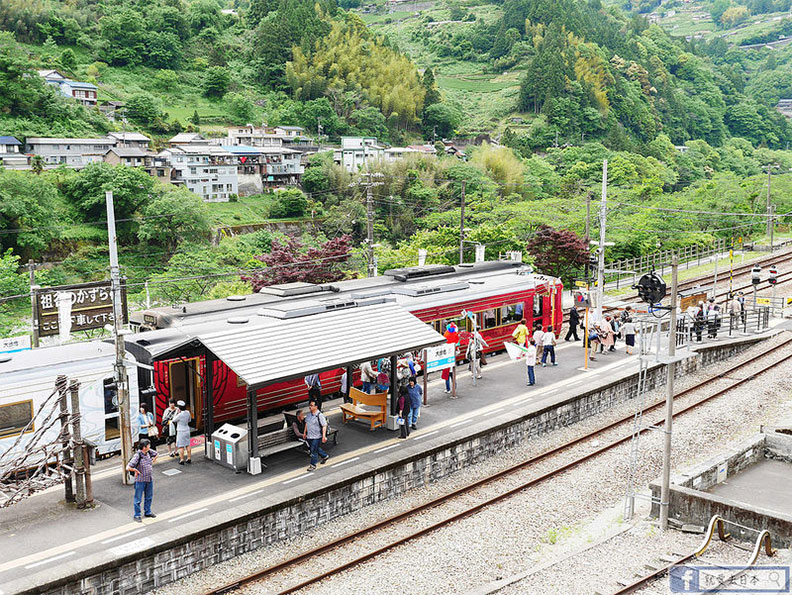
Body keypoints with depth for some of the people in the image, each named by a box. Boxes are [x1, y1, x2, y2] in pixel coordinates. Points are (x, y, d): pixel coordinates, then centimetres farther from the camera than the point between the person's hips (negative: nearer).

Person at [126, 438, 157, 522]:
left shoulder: (149, 452, -3)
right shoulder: (137, 456, -23)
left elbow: (155, 454, 21)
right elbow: (128, 468, -26)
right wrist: (136, 470, -14)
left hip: (150, 479, 7)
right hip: (140, 480, -7)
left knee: (149, 497, 19)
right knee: (138, 499, 5)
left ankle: (147, 512, 35)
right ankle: (137, 515, 17)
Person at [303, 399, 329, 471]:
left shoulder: (320, 415, -18)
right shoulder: (309, 414, 4)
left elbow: (324, 426, -18)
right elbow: (306, 423, 18)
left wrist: (324, 436, -22)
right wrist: (304, 433, 21)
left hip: (317, 437, -8)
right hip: (309, 436, 8)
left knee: (314, 451, -3)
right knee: (315, 449, 20)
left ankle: (313, 465, 10)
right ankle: (325, 456, 42)